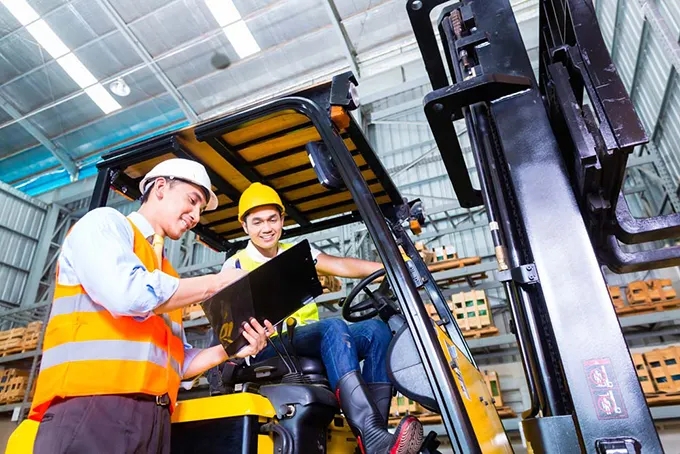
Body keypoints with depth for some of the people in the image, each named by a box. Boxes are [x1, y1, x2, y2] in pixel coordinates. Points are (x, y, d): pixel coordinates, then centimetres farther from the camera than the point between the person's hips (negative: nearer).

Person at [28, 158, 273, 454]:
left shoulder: (167, 278, 22)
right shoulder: (104, 222, 3)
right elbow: (127, 293, -17)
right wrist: (215, 283, -6)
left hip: (154, 417, 7)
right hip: (90, 406, -7)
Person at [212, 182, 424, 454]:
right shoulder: (235, 266, 8)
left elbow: (343, 266, 2)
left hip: (311, 341, 5)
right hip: (269, 348, -5)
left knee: (376, 330, -20)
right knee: (333, 327, -33)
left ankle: (375, 432, -29)